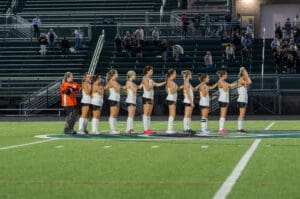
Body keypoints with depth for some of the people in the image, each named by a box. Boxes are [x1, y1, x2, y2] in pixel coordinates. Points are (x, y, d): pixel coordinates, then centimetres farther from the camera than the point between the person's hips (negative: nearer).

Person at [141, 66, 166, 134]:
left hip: (151, 97, 9)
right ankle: (145, 129, -10)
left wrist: (165, 82, 10)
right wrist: (153, 84, -5)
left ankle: (148, 128, 8)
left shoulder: (150, 79, 17)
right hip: (146, 97, -9)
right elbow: (148, 88, -17)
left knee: (149, 114, 7)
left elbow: (157, 84, 16)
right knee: (146, 113, -9)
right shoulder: (145, 78, -9)